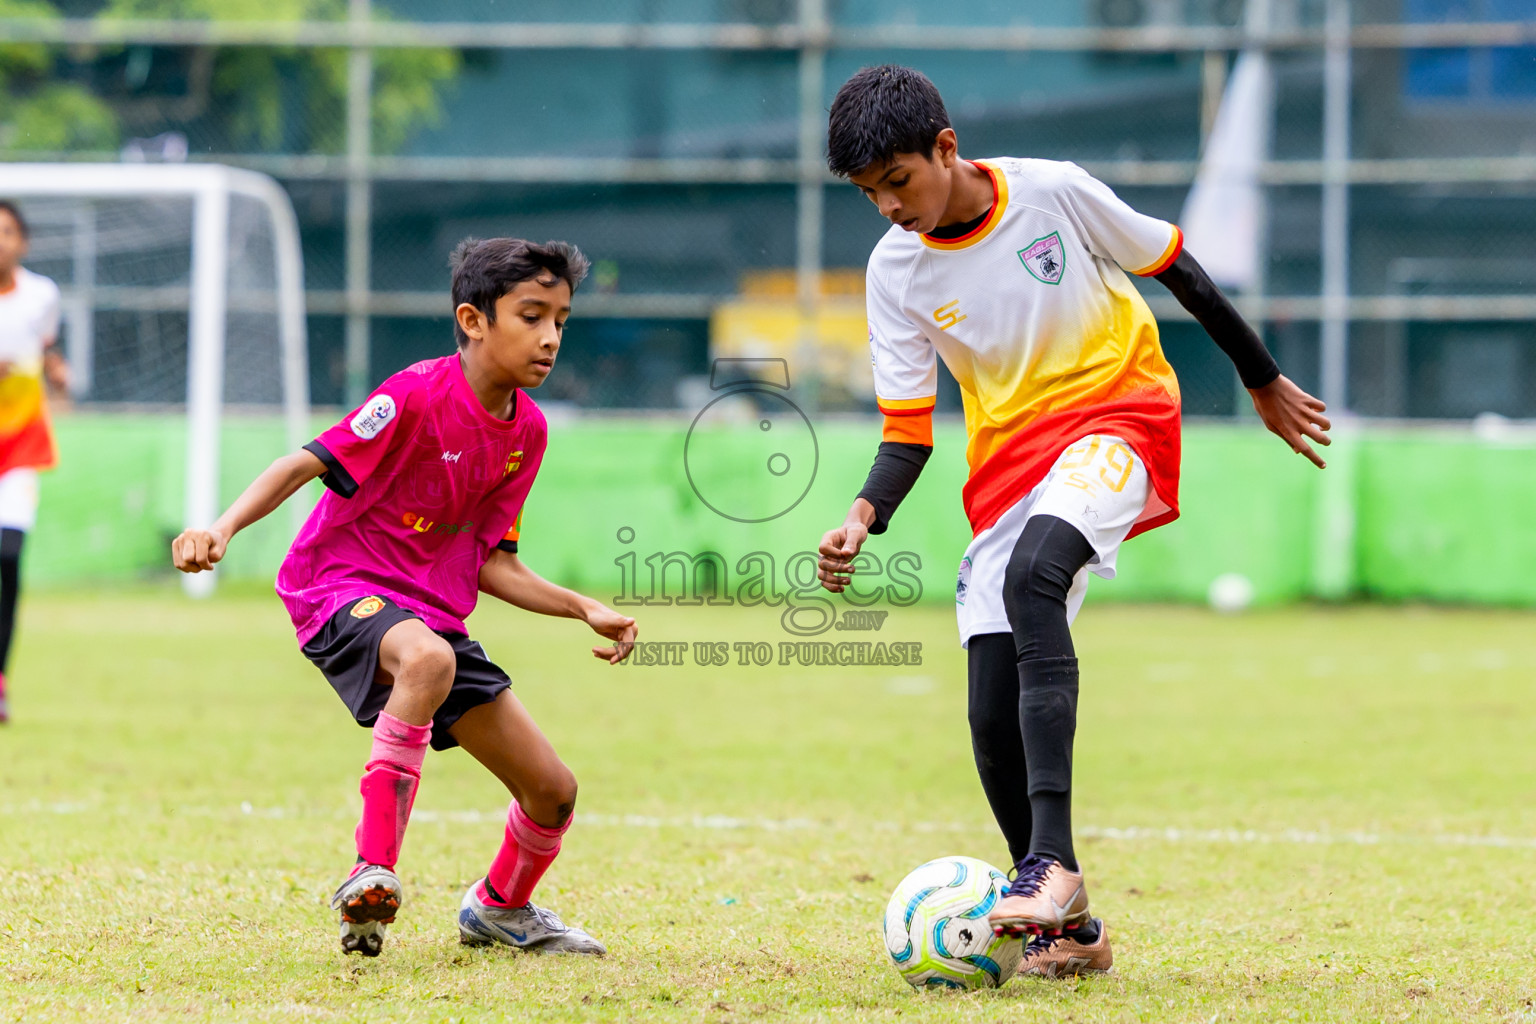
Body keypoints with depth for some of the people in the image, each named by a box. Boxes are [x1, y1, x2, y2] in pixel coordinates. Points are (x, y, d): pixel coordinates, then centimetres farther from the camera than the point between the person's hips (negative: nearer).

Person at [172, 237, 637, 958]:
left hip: (435, 613, 8)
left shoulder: (527, 430, 5)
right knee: (428, 657, -44)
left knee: (553, 791, 7)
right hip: (342, 588, -8)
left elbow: (492, 564, 10)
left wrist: (584, 610, 2)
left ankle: (500, 909, 40)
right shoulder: (420, 395, -17)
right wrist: (221, 529, -37)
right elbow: (306, 464, -22)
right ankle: (372, 873, -39)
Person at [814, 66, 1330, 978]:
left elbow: (1173, 268, 4)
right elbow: (907, 431, 1)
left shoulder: (1055, 192, -12)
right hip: (1009, 458, 5)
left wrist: (1265, 381, 14)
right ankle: (1069, 930, 13)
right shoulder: (896, 269, -3)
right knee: (995, 715, -5)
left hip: (1118, 412, -5)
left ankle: (1054, 861, -43)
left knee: (1032, 577, -35)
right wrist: (868, 513, -20)